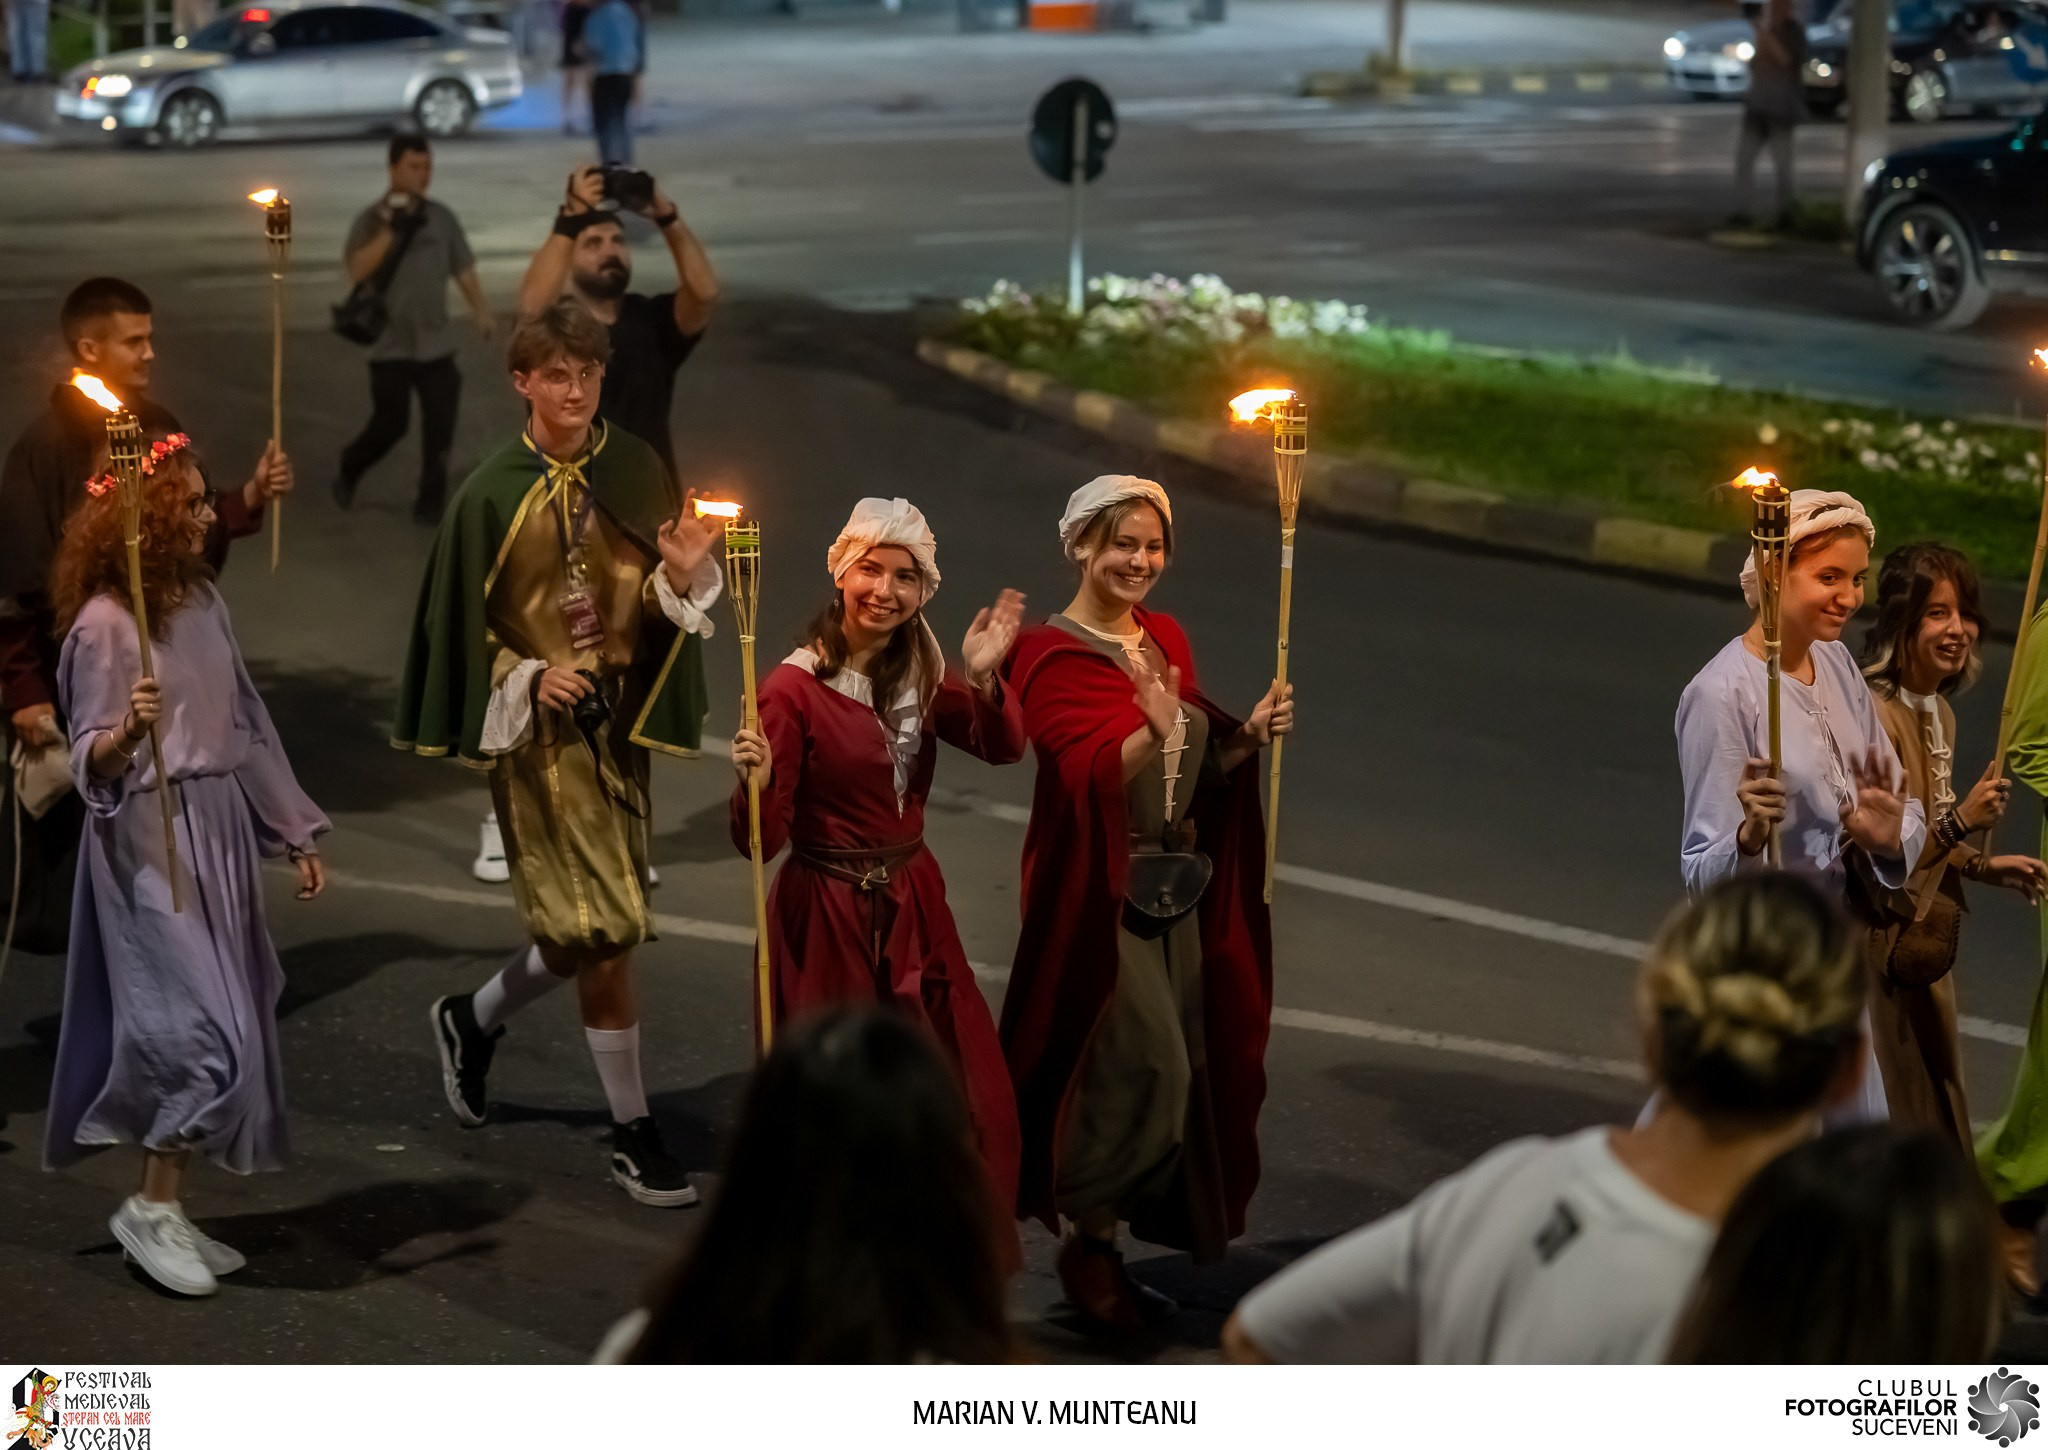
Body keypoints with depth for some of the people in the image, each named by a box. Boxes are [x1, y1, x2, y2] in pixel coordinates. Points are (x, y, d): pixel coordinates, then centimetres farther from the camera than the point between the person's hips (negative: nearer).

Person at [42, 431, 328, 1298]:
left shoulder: (203, 601, 8)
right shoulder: (105, 623, -13)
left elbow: (246, 726, 15)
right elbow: (92, 760, -11)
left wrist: (295, 834, 18)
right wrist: (128, 730, -33)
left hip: (220, 834, 8)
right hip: (151, 844, -8)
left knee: (225, 1029, 8)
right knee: (205, 1031, -12)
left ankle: (169, 1212, 17)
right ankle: (151, 1208, 4)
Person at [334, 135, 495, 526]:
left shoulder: (442, 217, 5)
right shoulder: (372, 219, -5)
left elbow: (464, 270, 7)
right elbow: (357, 270, -18)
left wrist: (481, 313, -4)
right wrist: (390, 231, -25)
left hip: (436, 344, 3)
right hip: (390, 344, -3)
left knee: (440, 426, -2)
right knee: (390, 424, 2)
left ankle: (431, 500, 9)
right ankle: (349, 470, 28)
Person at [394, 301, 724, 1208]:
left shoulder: (633, 471, 2)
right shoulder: (494, 494, -7)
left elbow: (662, 602, 6)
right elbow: (463, 625, 0)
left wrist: (682, 574, -16)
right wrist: (529, 680, -13)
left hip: (618, 716, 4)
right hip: (538, 724, -4)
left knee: (589, 930, 9)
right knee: (603, 929, -7)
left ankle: (473, 1021, 37)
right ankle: (631, 1133, 6)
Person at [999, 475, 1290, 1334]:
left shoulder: (1167, 640, 12)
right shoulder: (1052, 654, -10)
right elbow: (1090, 777, -22)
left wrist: (1248, 737, -1)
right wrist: (1155, 732, -38)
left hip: (1175, 886, 7)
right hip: (1100, 892, -7)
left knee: (1173, 1069, 7)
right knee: (1145, 1062, -14)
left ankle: (1097, 1233, 18)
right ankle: (1087, 1240, 1)